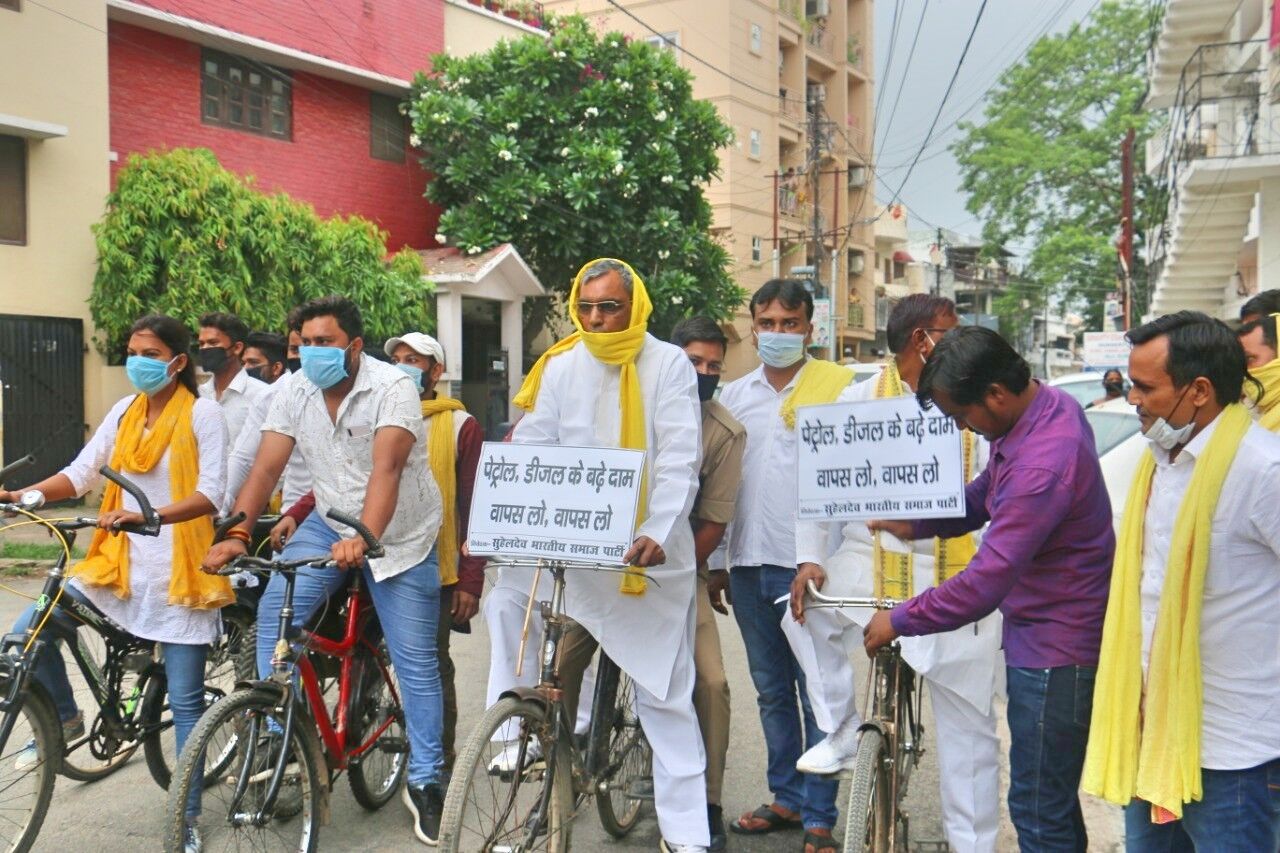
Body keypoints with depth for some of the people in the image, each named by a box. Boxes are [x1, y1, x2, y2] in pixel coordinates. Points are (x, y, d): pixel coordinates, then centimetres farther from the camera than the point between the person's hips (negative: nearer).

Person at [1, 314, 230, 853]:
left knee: (185, 701, 1)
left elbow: (210, 493, -16)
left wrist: (149, 516, -32)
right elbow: (81, 472, 4)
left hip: (179, 572, -5)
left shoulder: (202, 414, -6)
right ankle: (65, 718, 15)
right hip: (119, 563, 5)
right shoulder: (125, 412, 10)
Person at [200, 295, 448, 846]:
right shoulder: (295, 392, -6)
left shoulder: (392, 388, -21)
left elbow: (386, 469, -34)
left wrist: (364, 540, -48)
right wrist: (237, 533, -25)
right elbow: (265, 468, -11)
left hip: (400, 534, -4)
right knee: (273, 616, -14)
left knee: (415, 663, -2)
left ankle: (425, 781, 12)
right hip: (330, 523, 4)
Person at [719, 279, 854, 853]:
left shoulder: (837, 386, -2)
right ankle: (786, 799, 29)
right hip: (749, 564, 5)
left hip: (809, 566, -5)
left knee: (816, 693, 0)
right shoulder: (735, 395, 12)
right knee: (772, 692, 15)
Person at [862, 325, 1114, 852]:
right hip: (1038, 633, 10)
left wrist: (898, 621, -16)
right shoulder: (1044, 405, 0)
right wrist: (916, 524, -2)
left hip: (1054, 650, -10)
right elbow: (985, 495, 13)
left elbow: (986, 582, -28)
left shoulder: (1044, 463, -31)